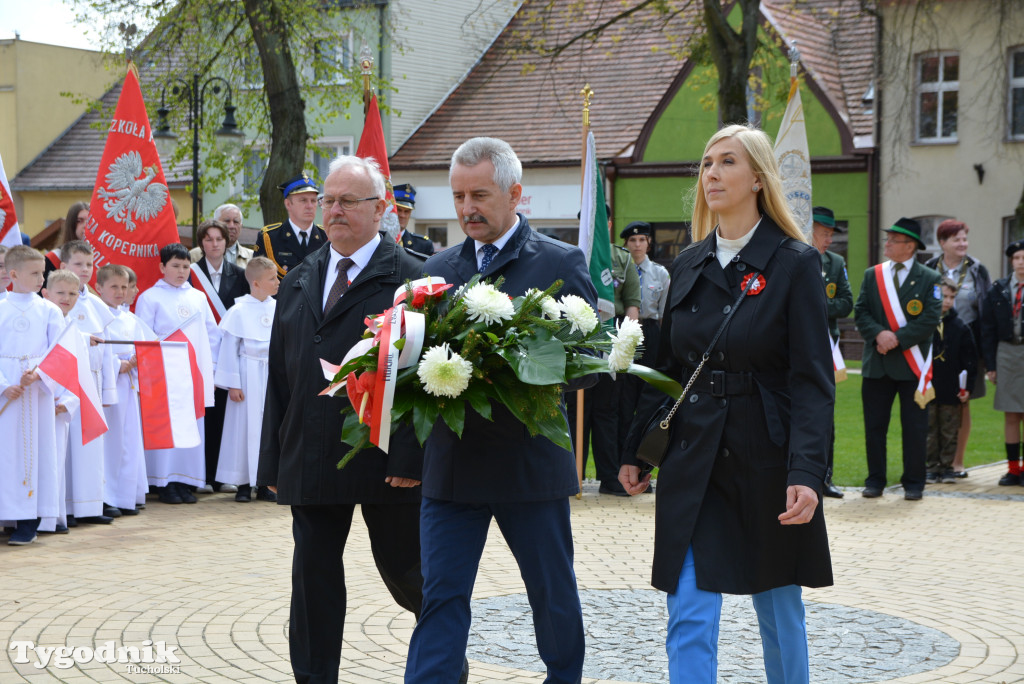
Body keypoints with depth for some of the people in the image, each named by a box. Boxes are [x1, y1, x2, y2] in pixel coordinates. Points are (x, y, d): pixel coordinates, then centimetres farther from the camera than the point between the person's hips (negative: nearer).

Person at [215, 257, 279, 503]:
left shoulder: (277, 308, 4)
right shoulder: (238, 312, -8)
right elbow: (229, 349, -5)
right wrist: (233, 384, -6)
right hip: (249, 377, -4)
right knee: (246, 426, 0)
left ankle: (264, 484, 15)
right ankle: (243, 484, 9)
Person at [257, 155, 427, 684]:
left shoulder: (410, 278, -5)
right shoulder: (298, 282, 14)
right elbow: (279, 377, 14)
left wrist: (410, 457, -17)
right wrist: (272, 460, 8)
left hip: (384, 460, -4)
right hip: (311, 462, 5)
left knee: (404, 570, 9)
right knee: (313, 576, 4)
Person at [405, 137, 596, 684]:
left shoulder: (561, 263, -2)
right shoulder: (437, 268, 10)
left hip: (531, 460, -2)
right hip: (451, 463, 2)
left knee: (553, 592, 13)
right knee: (441, 594, -1)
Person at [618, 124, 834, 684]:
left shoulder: (795, 263, -6)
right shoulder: (689, 265, 9)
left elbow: (813, 380, -11)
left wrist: (805, 473, -21)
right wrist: (637, 449, 10)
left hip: (765, 460, -3)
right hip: (692, 462, 4)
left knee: (779, 611, 11)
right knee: (689, 619, -3)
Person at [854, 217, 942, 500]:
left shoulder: (929, 279, 0)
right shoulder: (872, 275, 10)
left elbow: (930, 319, -7)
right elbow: (860, 313, 5)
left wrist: (898, 338, -15)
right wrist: (879, 334, -13)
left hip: (912, 363, -3)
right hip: (876, 363, 3)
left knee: (914, 428, 2)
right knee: (874, 425, 5)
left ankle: (913, 483, 11)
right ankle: (875, 481, 14)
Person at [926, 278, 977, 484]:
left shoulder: (960, 327, 3)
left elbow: (969, 359, 6)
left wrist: (967, 387, 1)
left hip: (951, 390, 1)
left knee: (949, 432, 6)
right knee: (929, 431, 4)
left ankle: (947, 467, 15)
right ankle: (930, 467, 12)